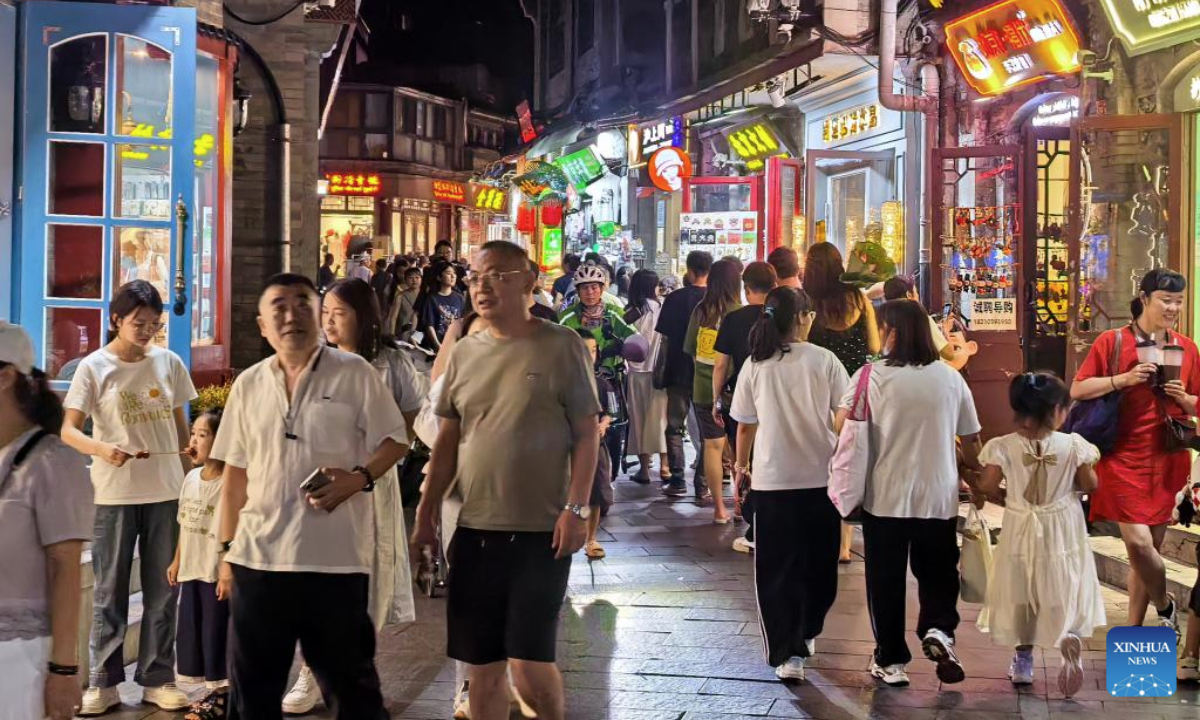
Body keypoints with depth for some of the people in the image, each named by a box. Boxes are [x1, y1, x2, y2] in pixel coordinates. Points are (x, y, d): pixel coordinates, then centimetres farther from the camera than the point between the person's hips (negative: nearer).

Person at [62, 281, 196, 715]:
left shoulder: (169, 363, 4)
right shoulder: (94, 368, -6)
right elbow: (68, 430, -11)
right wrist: (101, 449, -30)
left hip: (166, 492, 3)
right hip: (115, 495, -3)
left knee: (162, 591, 8)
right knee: (110, 591, 4)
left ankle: (157, 679, 18)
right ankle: (104, 683, 13)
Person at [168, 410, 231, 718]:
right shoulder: (192, 477, 7)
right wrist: (177, 561, 16)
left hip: (216, 575, -8)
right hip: (191, 572, 8)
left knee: (216, 634, 0)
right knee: (192, 632, 12)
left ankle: (220, 694, 13)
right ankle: (213, 691, 24)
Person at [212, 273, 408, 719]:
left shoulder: (354, 374, -1)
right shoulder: (248, 385, 11)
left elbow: (394, 441, 1)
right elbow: (235, 474, 14)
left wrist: (359, 478, -18)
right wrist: (227, 549, 11)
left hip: (337, 558, -4)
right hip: (257, 557, 4)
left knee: (349, 678, 5)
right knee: (252, 684, 11)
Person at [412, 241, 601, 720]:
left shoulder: (561, 346, -4)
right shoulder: (465, 353, 9)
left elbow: (587, 432, -5)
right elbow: (448, 439, 13)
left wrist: (576, 508, -12)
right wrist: (427, 510, 8)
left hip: (542, 533, -4)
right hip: (474, 531, 5)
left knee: (529, 662, -8)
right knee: (482, 666, 9)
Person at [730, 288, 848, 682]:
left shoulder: (756, 365, -2)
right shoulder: (824, 360, -6)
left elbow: (745, 426, 3)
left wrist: (741, 463, 21)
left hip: (772, 481, 0)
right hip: (821, 477, 0)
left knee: (777, 568, 5)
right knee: (818, 562, 20)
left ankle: (788, 653, -2)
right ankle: (807, 633, 35)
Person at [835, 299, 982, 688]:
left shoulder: (871, 376, -9)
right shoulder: (950, 378, 0)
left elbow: (841, 427, -12)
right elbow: (971, 441, 7)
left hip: (884, 497, -2)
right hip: (939, 498, 2)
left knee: (886, 581, 11)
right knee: (937, 575, 17)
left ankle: (890, 660, 17)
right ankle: (938, 630, -7)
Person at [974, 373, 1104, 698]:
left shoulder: (1004, 446, -13)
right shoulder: (1073, 445, -13)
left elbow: (986, 487, -10)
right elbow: (1089, 485, -5)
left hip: (1021, 531, 1)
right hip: (1061, 531, -1)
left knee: (1021, 595, 16)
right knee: (1061, 592, 7)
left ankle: (1023, 662, 26)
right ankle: (1070, 637, -22)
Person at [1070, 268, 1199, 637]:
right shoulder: (1113, 341, -5)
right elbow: (1077, 390, -6)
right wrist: (1123, 379, -16)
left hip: (1167, 460, 4)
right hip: (1124, 458, -4)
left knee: (1149, 546, 8)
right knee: (1139, 542, -14)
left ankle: (1134, 629, 20)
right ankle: (1165, 606, 13)